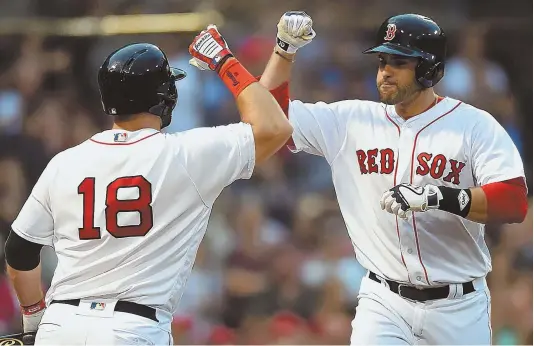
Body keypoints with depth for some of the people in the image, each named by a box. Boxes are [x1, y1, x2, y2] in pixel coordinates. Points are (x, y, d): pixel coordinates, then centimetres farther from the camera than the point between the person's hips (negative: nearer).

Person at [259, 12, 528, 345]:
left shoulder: (475, 125, -7)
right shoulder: (352, 120, 5)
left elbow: (515, 203, -18)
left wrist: (437, 197, -30)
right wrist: (286, 49, -3)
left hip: (458, 308, -2)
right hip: (383, 302, 2)